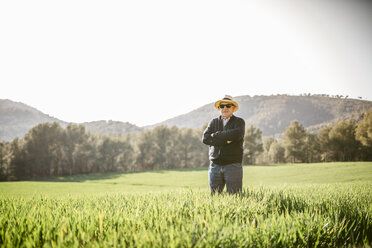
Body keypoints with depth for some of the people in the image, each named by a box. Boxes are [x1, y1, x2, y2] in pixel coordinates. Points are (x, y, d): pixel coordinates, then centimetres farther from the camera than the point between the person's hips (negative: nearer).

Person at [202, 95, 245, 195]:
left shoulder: (239, 122, 6)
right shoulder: (213, 122, 14)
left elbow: (237, 134, -17)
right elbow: (205, 138, -3)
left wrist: (216, 135, -8)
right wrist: (226, 140, -11)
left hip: (233, 165, -2)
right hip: (215, 165, 3)